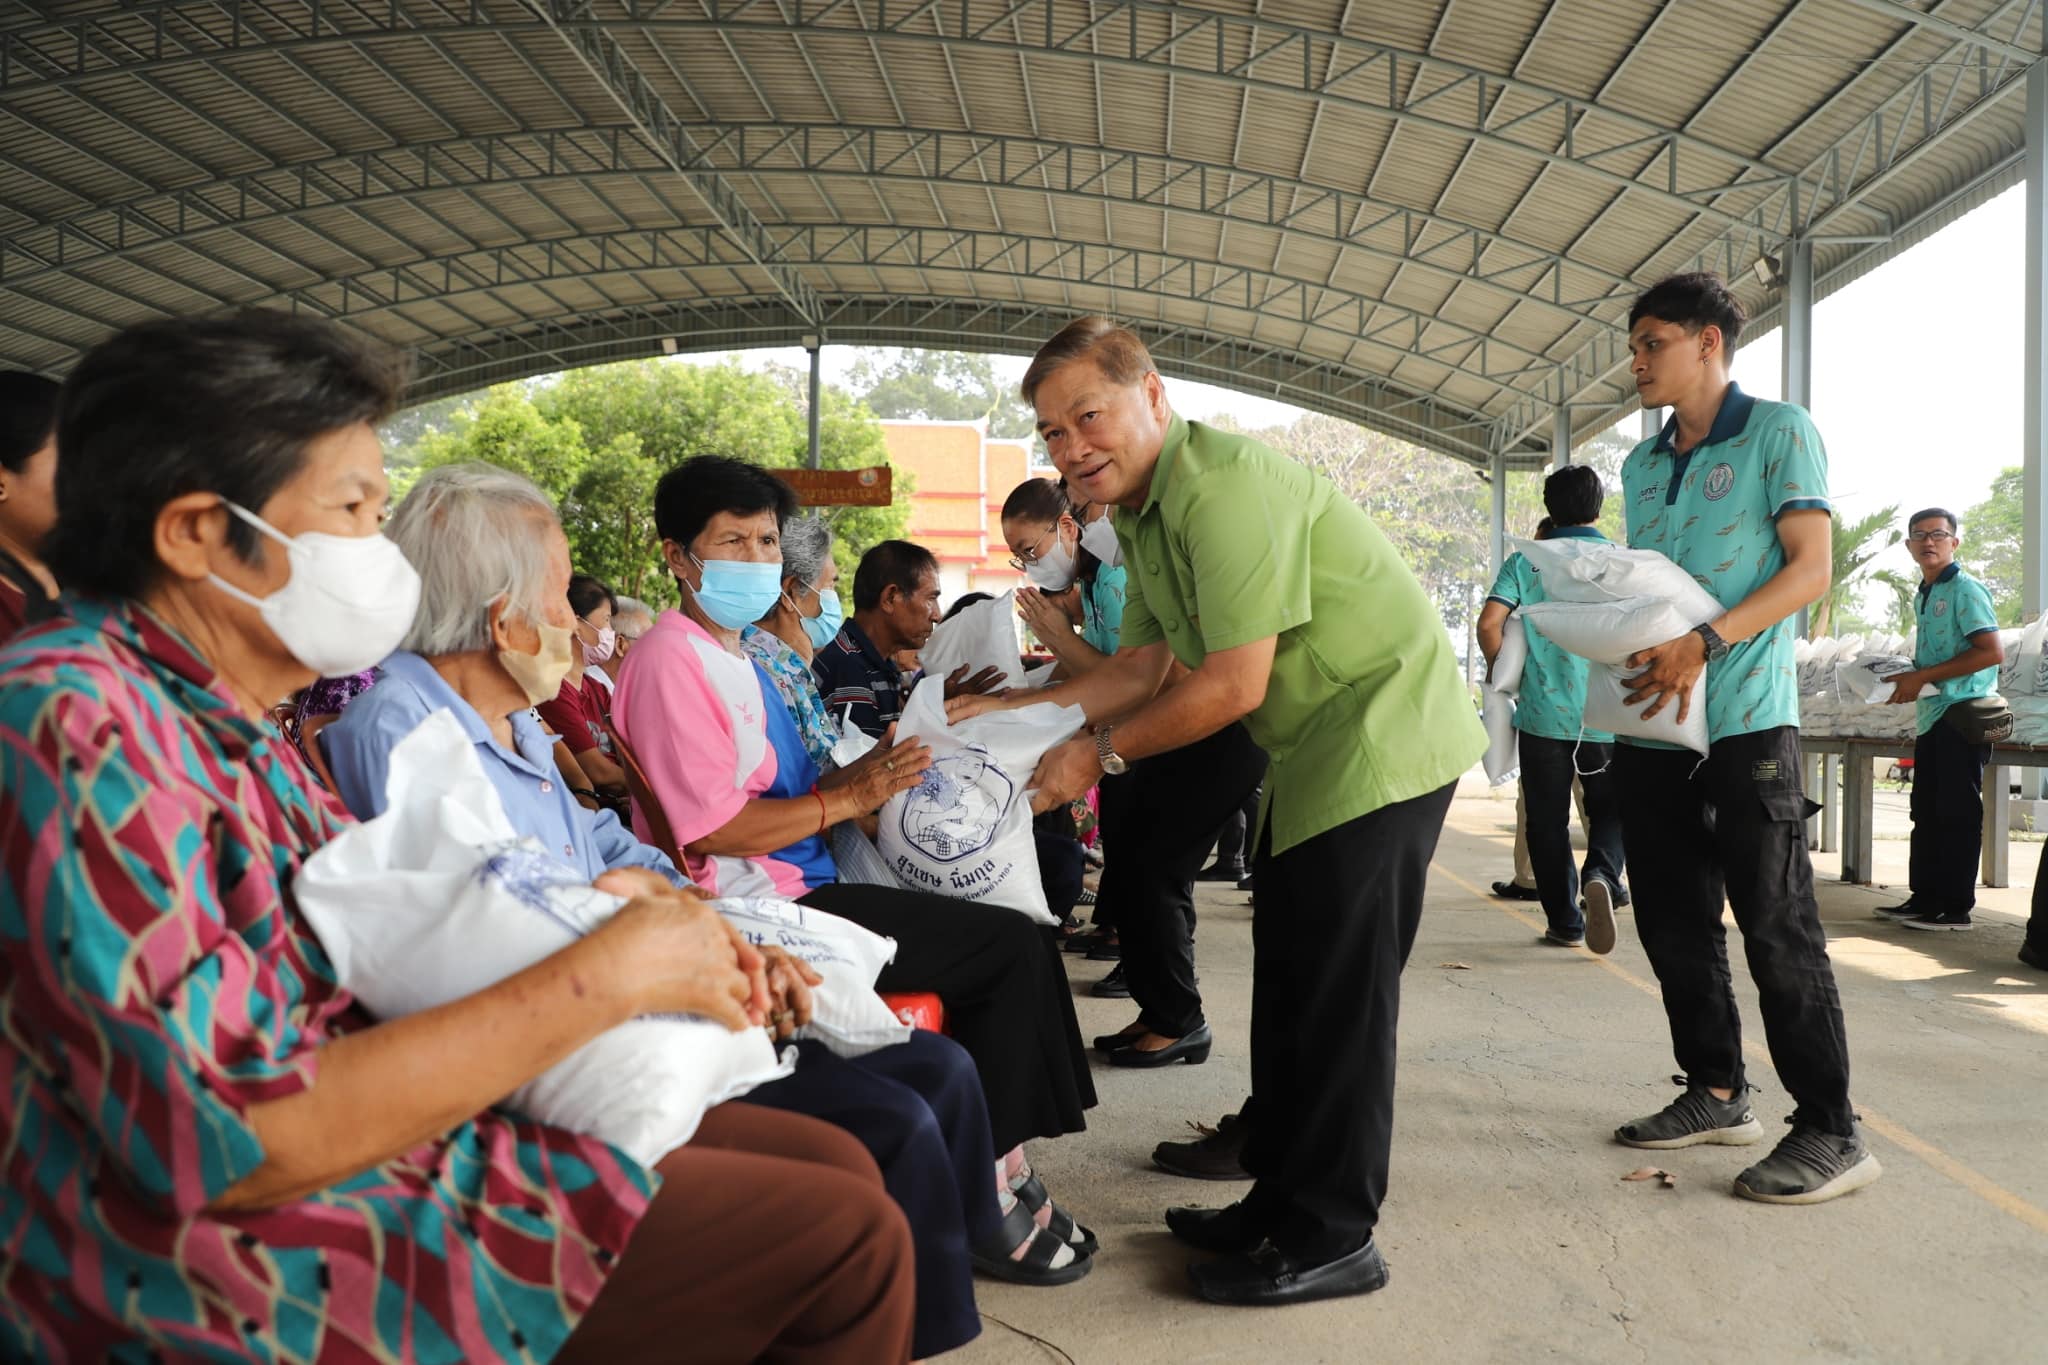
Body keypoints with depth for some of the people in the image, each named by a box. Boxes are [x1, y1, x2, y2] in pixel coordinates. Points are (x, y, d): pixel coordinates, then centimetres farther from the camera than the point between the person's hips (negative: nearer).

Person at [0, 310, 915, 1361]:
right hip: (278, 1263, -9)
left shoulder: (219, 719, 9)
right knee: (846, 1238, -10)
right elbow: (242, 1144, -27)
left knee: (840, 1165, 8)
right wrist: (606, 974, -23)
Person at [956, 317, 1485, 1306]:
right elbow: (1139, 669, 11)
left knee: (1337, 993, -5)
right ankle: (1281, 1203, 28)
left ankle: (1332, 1241, 8)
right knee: (1289, 986, 15)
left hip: (1379, 735, -10)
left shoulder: (1223, 487, -23)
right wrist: (1012, 710, 2)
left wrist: (1101, 754, -16)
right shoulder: (1140, 510, 9)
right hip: (1315, 754, 10)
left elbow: (1235, 686, -25)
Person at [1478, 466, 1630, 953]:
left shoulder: (1525, 562, 0)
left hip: (1543, 712, 0)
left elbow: (1489, 623, -11)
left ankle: (1564, 921, 13)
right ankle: (1601, 874, -13)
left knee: (1548, 821, 9)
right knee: (1609, 809, 15)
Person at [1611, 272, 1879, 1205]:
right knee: (1674, 922, 11)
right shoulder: (1641, 465, 18)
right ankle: (1716, 1092, 25)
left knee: (1776, 926, -5)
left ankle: (1830, 1129, 4)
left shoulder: (1778, 433, -1)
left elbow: (1810, 569, -10)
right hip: (1652, 726, 7)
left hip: (1746, 719, -7)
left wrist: (1707, 643, -23)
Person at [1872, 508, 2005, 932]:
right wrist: (1907, 679, 8)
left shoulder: (1965, 590, -9)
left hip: (1962, 714, -9)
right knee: (1927, 811, 12)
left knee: (1957, 813, -5)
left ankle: (1956, 907, 0)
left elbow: (1992, 652, -18)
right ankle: (1925, 897, 19)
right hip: (1931, 717, 9)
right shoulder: (1921, 597, 17)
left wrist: (1922, 677, -17)